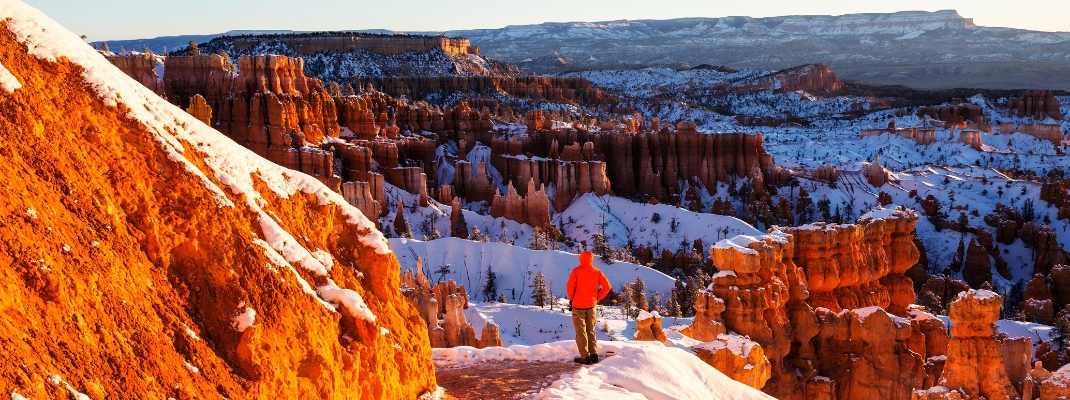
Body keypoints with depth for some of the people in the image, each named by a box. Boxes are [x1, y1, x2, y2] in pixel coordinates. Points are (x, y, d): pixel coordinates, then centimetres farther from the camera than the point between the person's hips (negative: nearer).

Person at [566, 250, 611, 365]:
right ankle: (594, 355, 16)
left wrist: (571, 299, 0)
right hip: (591, 305, 4)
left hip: (578, 305, -4)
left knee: (581, 331, 2)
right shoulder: (597, 272, 0)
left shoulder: (576, 271, -10)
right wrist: (597, 298, 4)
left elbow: (569, 286, -16)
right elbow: (607, 286, -5)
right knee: (591, 330, 16)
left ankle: (585, 357, 0)